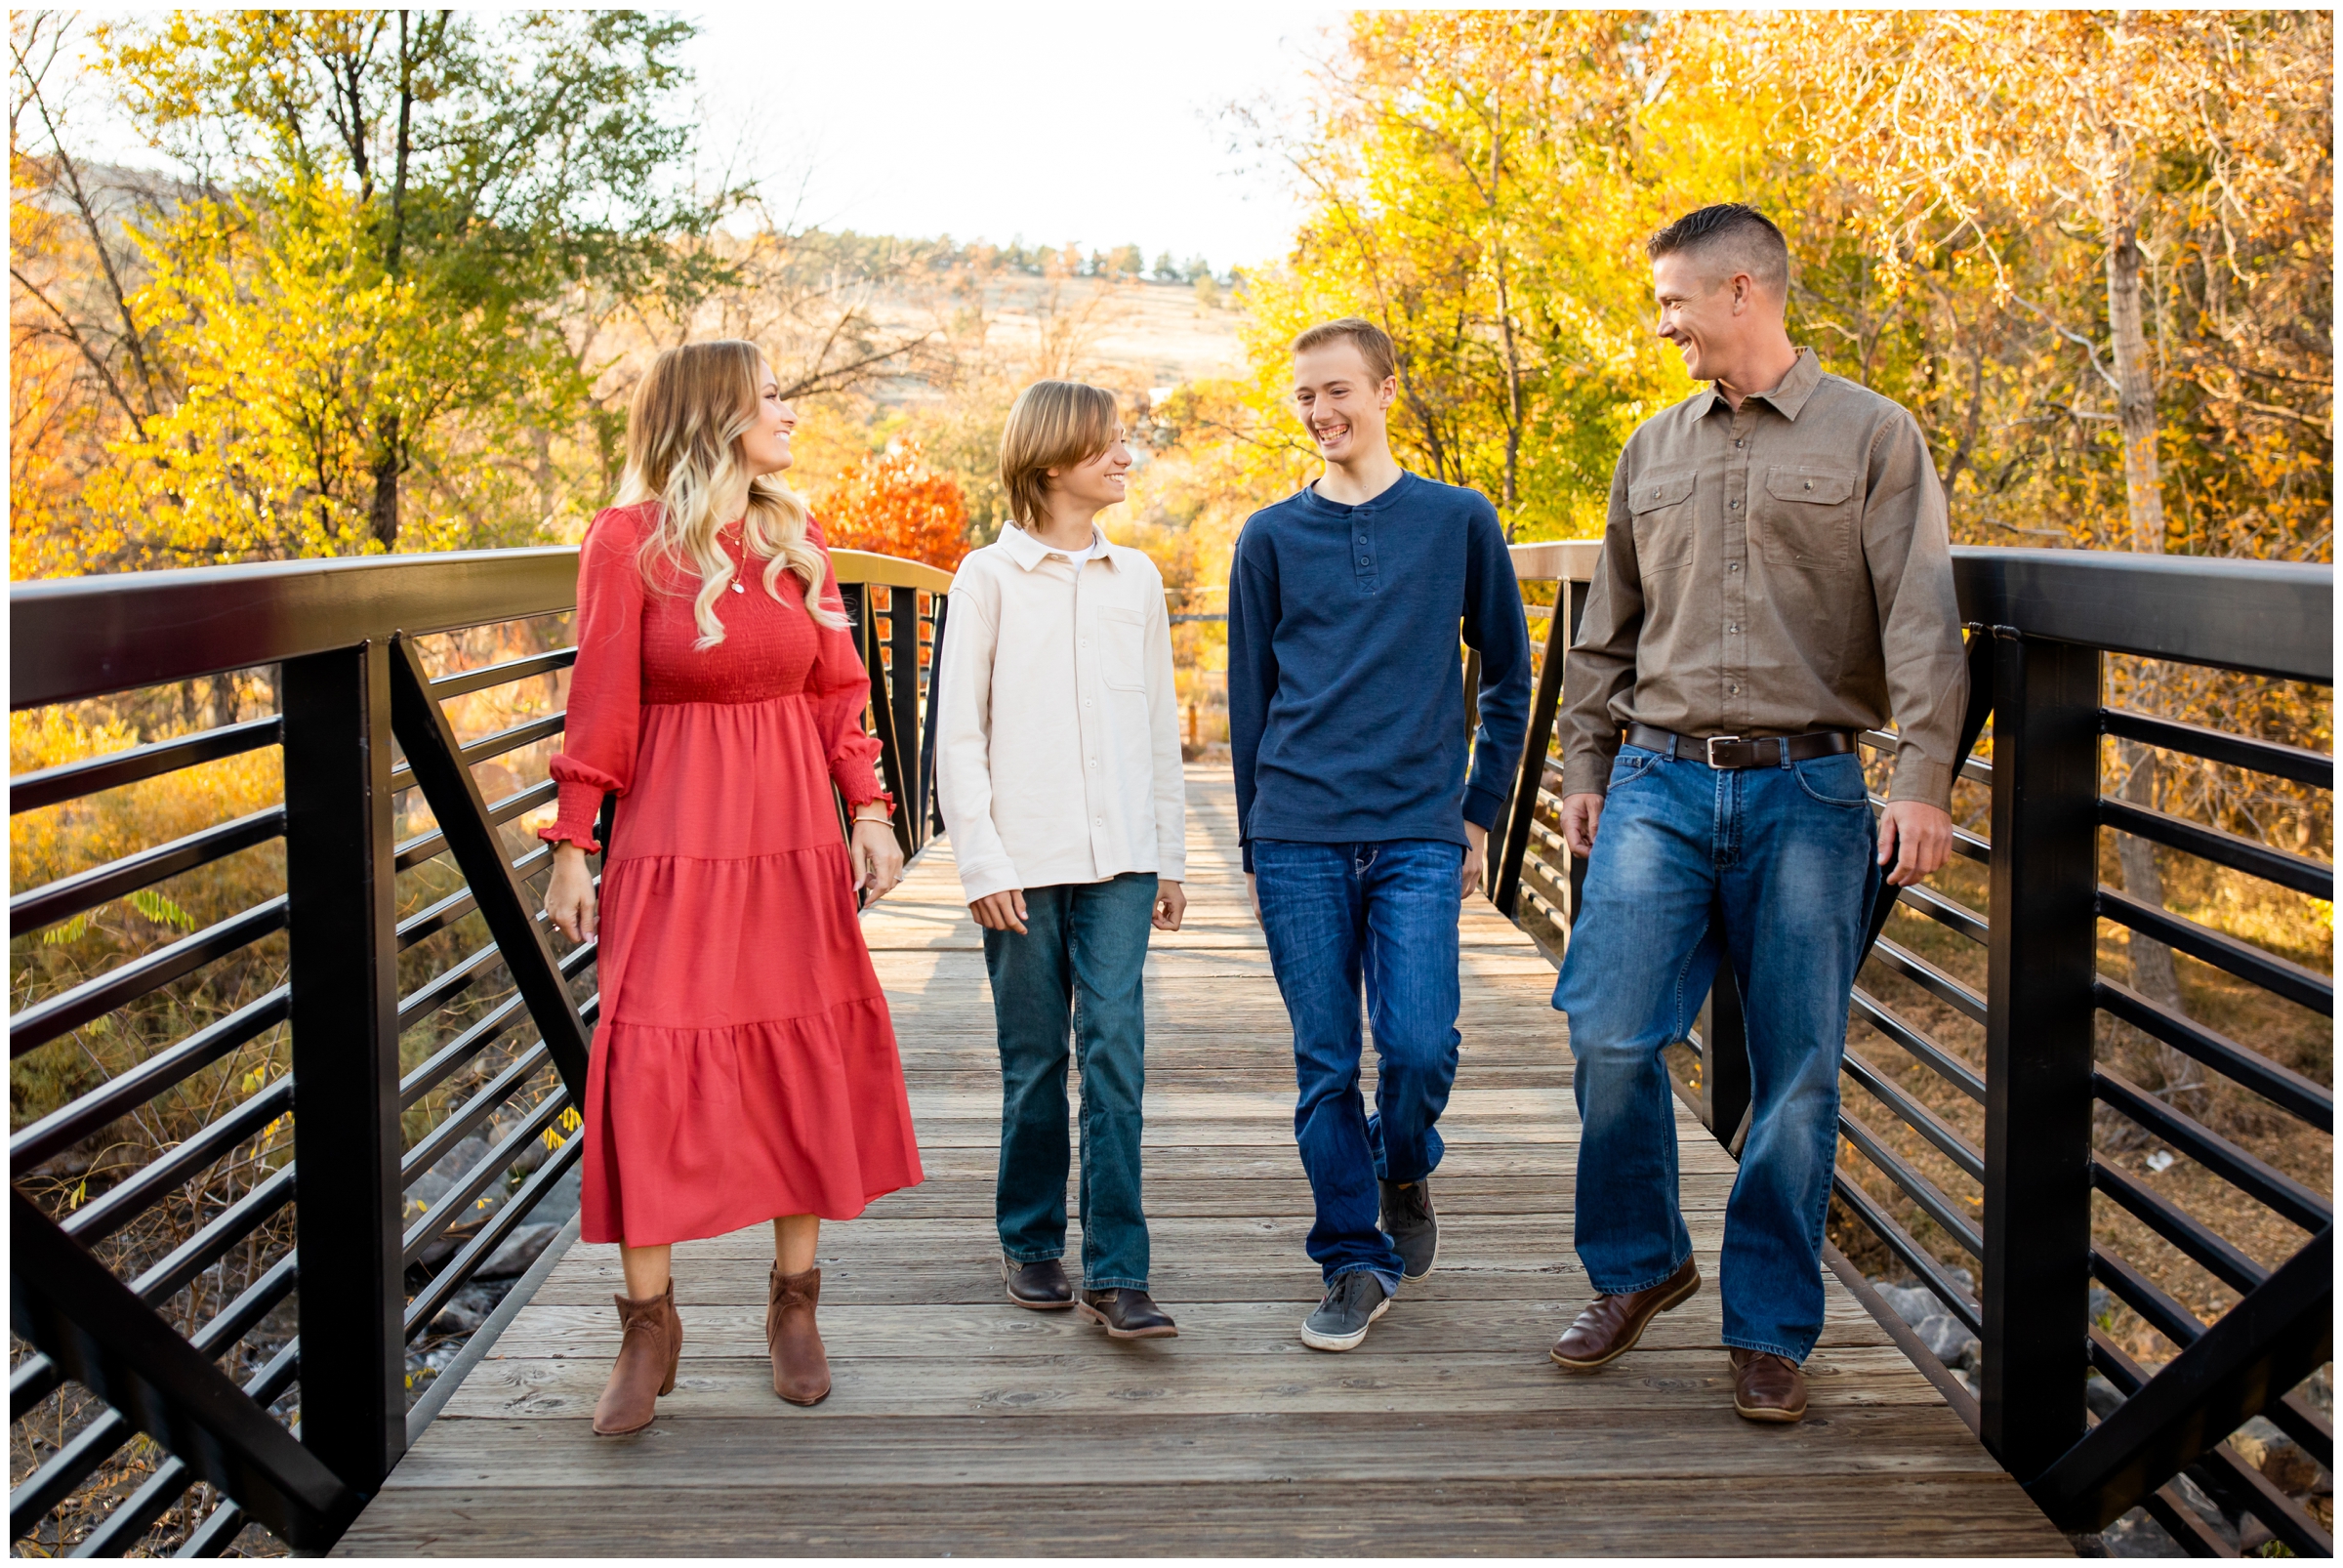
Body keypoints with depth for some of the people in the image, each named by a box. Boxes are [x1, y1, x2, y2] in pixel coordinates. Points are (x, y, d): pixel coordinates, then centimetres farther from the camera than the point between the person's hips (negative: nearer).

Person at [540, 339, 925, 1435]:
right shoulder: (628, 542, -4)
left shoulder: (797, 541, 9)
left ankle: (794, 1302, 20)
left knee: (806, 1061, 6)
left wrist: (869, 812, 2)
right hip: (673, 843, -4)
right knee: (651, 1064, -5)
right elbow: (600, 701, -4)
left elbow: (837, 690, 11)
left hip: (793, 842, 4)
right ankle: (648, 1324, 8)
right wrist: (572, 846, -6)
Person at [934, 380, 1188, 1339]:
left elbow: (1159, 727, 14)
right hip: (1024, 860, -2)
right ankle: (1029, 1243, 23)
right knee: (1034, 1060, 6)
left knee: (1115, 1051, -6)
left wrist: (1169, 855, 12)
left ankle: (1114, 1273, -3)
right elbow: (958, 732, -1)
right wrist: (982, 861, -7)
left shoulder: (1136, 578, 11)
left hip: (1118, 860, 2)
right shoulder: (991, 577, 0)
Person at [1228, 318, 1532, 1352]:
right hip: (1298, 839, 1)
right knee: (1326, 1064, 2)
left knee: (1419, 1048, -9)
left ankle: (1404, 1171, 23)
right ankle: (1356, 1261, 15)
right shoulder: (1271, 537, 8)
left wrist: (1480, 810, 8)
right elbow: (1249, 697, 12)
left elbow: (1508, 676, 13)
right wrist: (1253, 846, 10)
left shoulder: (1460, 521, 7)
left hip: (1420, 837, -1)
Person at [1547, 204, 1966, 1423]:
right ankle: (1638, 1264, 18)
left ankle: (1770, 1330, 14)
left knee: (1797, 1072, 1)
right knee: (1610, 1034, -6)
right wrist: (1585, 768, 15)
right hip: (1661, 784, 3)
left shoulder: (1873, 437, 3)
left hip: (1807, 792, -3)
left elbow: (1920, 622, -5)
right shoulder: (1653, 452, 14)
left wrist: (1923, 779, -15)